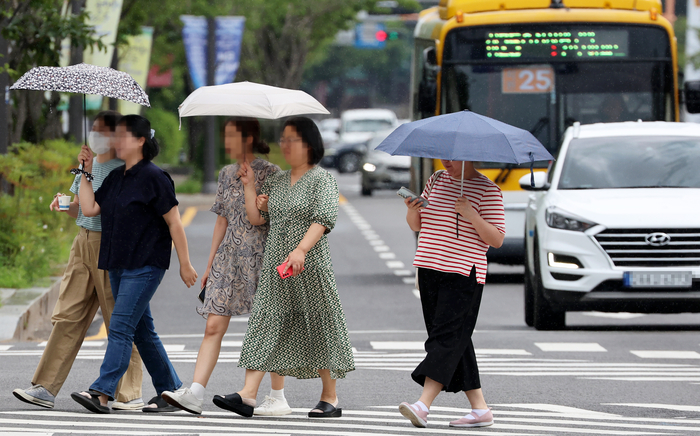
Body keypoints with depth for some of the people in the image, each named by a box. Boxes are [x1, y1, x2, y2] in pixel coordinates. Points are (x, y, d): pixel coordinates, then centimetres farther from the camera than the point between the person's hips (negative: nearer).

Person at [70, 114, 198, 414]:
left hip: (145, 265, -9)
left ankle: (102, 393, -20)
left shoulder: (153, 178, -10)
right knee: (142, 331, 11)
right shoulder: (115, 178, 13)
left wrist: (185, 264, -8)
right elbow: (90, 208, 8)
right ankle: (171, 391, 19)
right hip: (118, 265, 9)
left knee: (120, 327, -14)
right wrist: (86, 172, 8)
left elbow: (174, 223, -9)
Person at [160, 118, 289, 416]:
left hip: (260, 255, -6)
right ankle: (195, 393, -13)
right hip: (228, 256, 6)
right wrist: (210, 263, 16)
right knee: (213, 327, -5)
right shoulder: (227, 174, 14)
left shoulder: (269, 173, -5)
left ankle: (278, 398, 9)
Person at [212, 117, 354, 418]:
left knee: (319, 326, 0)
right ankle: (248, 395, -13)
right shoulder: (275, 181, 17)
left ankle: (330, 398, 10)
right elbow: (256, 219, 16)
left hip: (310, 266, -6)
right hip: (275, 267, 6)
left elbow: (322, 219, -15)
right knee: (265, 324, -5)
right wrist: (249, 185, 9)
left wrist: (300, 250, -27)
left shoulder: (321, 179, -3)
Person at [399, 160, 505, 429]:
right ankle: (479, 409, 11)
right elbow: (416, 225, 18)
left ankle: (423, 406, -25)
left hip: (463, 275, -7)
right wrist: (412, 210, -5)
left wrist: (471, 216, -22)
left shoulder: (487, 190, -4)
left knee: (446, 337, -14)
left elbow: (497, 240, -8)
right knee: (456, 341, 7)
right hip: (430, 270, 7)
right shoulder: (436, 181, 14)